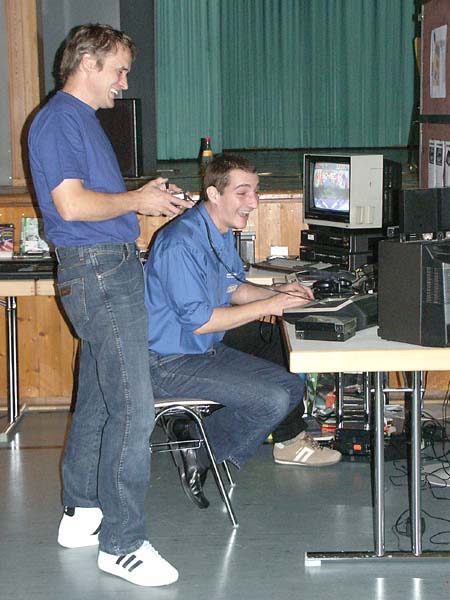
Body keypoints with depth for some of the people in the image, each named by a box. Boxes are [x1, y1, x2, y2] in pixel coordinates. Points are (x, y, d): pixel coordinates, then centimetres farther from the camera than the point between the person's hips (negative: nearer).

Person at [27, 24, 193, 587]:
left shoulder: (81, 119, 19)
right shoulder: (59, 119, -13)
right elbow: (72, 203, -22)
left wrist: (143, 197, 12)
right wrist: (137, 200, -11)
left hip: (111, 268, 11)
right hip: (98, 271, -11)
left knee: (97, 399, 16)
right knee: (132, 410, -12)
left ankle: (81, 514, 27)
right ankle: (122, 544, -7)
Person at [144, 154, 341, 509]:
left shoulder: (223, 233, 8)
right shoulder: (182, 243, -24)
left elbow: (232, 289, 21)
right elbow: (198, 320, -24)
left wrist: (277, 292, 2)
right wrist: (268, 306, -19)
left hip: (208, 350, 10)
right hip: (171, 363, -10)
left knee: (292, 387, 6)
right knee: (272, 400, -20)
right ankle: (200, 450, -1)